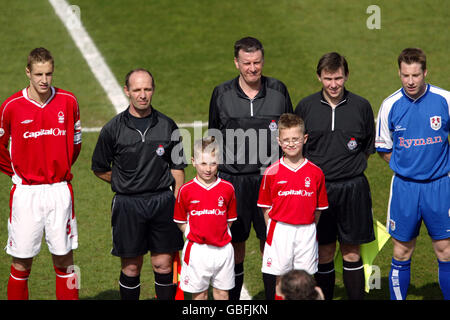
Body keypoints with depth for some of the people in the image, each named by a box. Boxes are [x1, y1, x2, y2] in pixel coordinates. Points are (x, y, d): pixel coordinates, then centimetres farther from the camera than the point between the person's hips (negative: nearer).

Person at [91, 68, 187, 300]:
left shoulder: (167, 126, 3)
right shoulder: (113, 129, -2)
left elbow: (177, 168, 8)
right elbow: (99, 168, 8)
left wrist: (177, 204, 1)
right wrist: (125, 183, 4)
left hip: (162, 201, 1)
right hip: (128, 204, -1)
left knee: (163, 264, 4)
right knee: (131, 267, 5)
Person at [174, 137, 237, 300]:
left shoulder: (227, 188, 0)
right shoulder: (186, 190, -4)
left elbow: (230, 219, 9)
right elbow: (180, 221, 5)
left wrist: (223, 235, -2)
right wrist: (192, 235, -6)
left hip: (222, 248, 1)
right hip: (197, 249, -1)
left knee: (222, 292, 10)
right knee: (199, 293, 7)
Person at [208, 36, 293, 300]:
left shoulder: (278, 90, 3)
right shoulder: (222, 94, 1)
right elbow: (213, 139, 9)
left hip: (270, 177, 0)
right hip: (233, 178, 0)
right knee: (235, 243, 5)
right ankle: (232, 299, 16)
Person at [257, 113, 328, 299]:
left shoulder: (316, 173, 0)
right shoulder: (271, 173, -3)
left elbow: (319, 208, 6)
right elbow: (266, 207, 3)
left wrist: (309, 230, 1)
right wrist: (273, 231, -3)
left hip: (306, 231, 1)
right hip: (280, 230, -1)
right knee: (280, 277, 3)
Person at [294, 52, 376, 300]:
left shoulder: (361, 107, 1)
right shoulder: (306, 107, 2)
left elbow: (369, 148, 12)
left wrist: (351, 166, 5)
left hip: (352, 189, 0)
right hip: (317, 188, 0)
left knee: (351, 252, 4)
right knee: (324, 254, 6)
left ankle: (356, 298, 11)